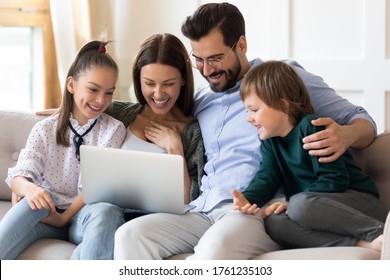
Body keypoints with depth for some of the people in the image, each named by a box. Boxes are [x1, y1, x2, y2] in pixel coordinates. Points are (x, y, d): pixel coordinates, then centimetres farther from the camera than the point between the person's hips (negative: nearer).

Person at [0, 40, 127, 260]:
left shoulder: (114, 130, 4)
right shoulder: (45, 129, 7)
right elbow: (18, 177, -6)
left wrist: (64, 217, -17)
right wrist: (29, 188, -31)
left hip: (85, 217, -1)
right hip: (47, 212, 1)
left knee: (107, 212, -36)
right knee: (36, 197, -34)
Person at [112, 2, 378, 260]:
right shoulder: (200, 101, 25)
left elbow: (361, 120, 9)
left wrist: (345, 135, -15)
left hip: (259, 210, -5)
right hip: (202, 211, 6)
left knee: (216, 245, -40)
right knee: (131, 236, -24)